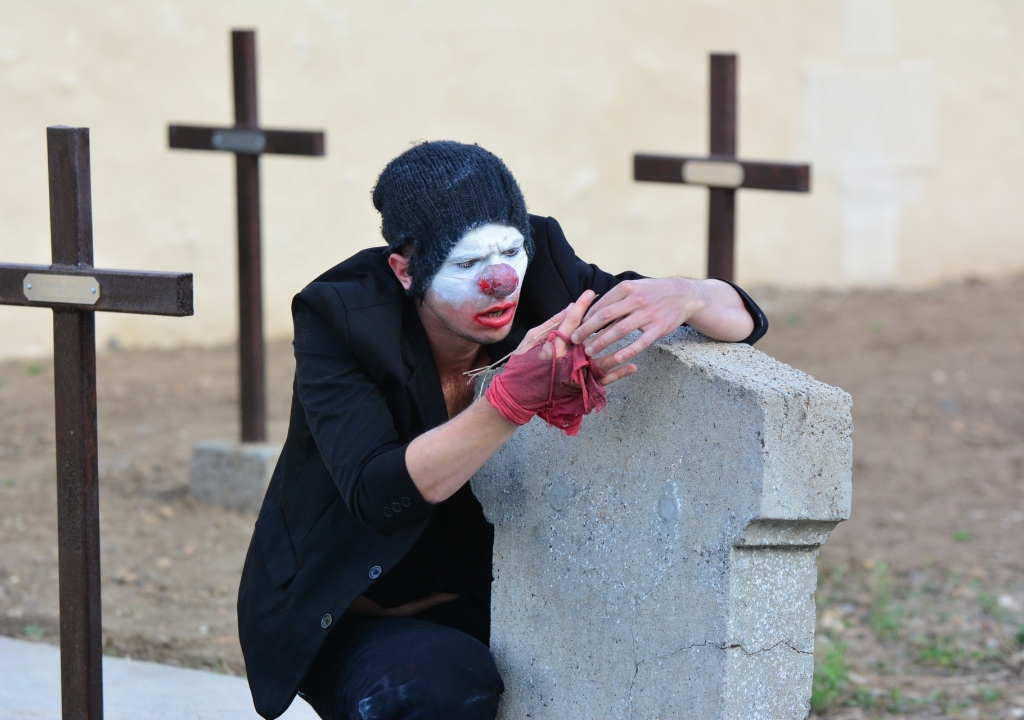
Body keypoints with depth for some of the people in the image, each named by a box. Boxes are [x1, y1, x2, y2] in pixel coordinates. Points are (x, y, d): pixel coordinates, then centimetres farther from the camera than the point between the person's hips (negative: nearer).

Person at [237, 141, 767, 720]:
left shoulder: (545, 283, -12)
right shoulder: (339, 319, -21)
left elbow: (743, 319, -11)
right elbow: (377, 497, -35)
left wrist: (680, 298, -37)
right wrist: (516, 396, -48)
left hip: (482, 606, 4)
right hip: (346, 621, -4)